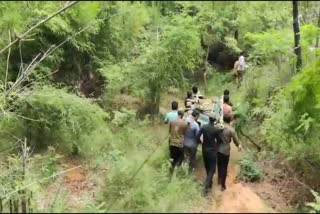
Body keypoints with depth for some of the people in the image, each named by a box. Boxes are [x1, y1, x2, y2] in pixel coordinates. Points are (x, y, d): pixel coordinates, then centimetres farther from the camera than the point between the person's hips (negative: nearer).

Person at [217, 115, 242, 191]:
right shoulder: (231, 130, -15)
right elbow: (235, 140, -6)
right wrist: (239, 145, 15)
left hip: (218, 149, 4)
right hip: (225, 151, -4)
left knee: (219, 166, 23)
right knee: (224, 168, 6)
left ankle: (219, 180, 41)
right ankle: (223, 186, 10)